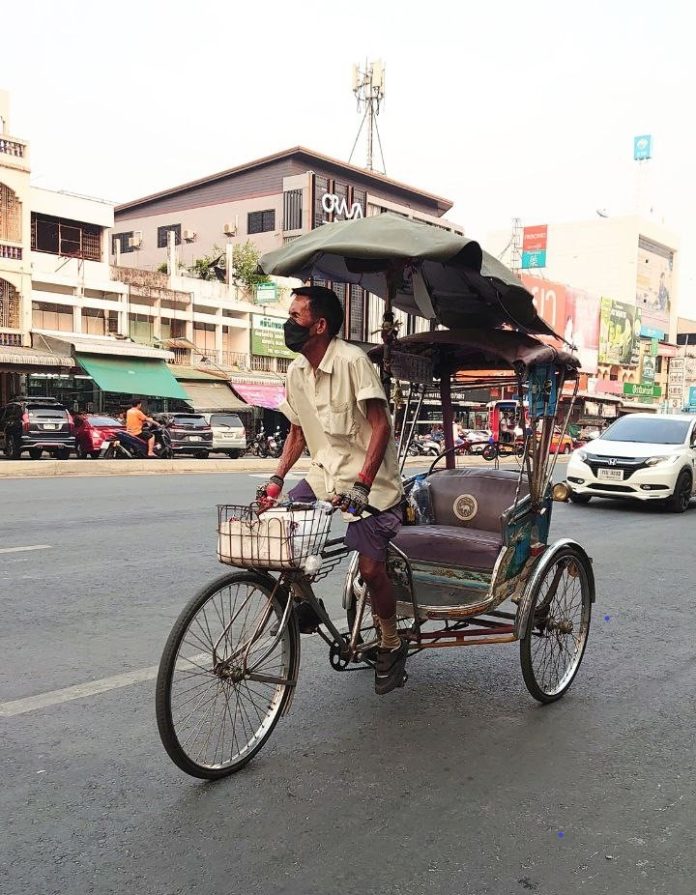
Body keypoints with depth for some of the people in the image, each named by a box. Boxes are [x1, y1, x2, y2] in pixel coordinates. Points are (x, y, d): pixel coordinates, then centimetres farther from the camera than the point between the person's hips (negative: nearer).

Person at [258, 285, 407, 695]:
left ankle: (392, 645, 16)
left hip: (368, 481, -7)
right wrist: (277, 478, 3)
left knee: (371, 568, -8)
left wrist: (362, 483, -27)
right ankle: (304, 605, 14)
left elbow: (380, 425, -21)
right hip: (323, 474, 7)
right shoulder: (296, 372, 4)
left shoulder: (352, 360, -18)